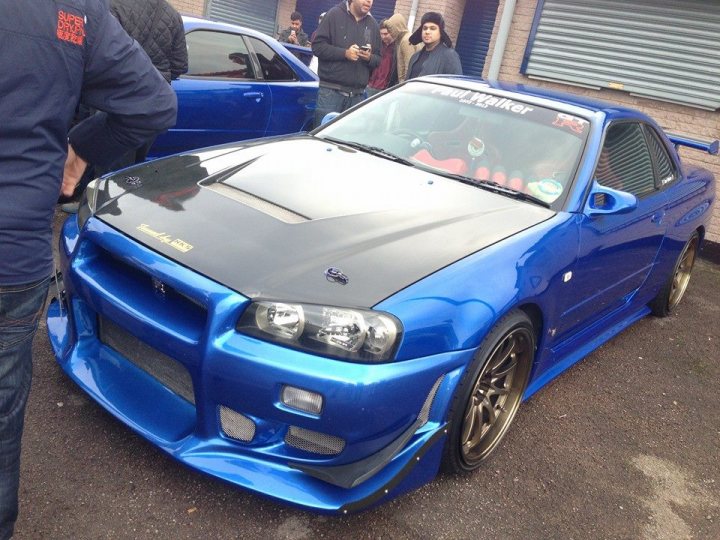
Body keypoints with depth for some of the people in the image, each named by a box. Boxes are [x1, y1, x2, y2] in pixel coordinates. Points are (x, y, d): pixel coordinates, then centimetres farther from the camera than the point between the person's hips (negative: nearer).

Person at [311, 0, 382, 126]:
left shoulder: (372, 24, 14)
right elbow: (317, 46, -4)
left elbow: (378, 59, 17)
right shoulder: (335, 14, 2)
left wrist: (370, 57, -7)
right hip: (330, 91, -3)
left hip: (358, 95, 4)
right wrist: (344, 53, -15)